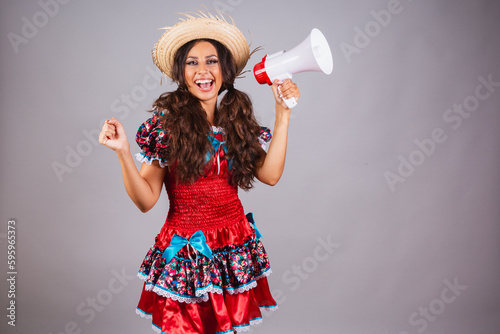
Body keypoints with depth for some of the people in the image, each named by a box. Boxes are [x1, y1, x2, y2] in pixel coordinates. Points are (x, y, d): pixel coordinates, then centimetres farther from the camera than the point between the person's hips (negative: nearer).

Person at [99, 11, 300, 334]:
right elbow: (146, 200, -9)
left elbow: (270, 174, -10)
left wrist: (283, 113, -6)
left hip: (234, 249, 3)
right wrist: (123, 152, -23)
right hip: (185, 252, -3)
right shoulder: (165, 122, -7)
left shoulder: (235, 122, 4)